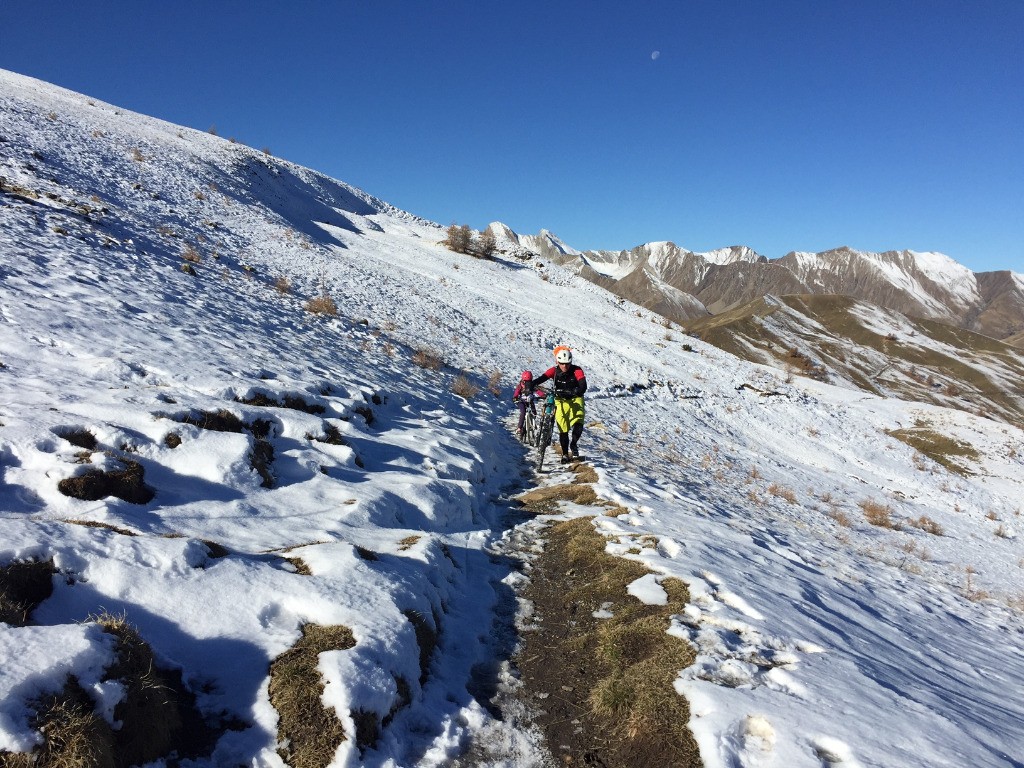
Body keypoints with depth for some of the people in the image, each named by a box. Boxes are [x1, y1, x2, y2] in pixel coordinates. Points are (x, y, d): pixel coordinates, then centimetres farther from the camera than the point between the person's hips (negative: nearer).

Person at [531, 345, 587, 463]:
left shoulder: (576, 370, -15)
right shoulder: (554, 371, -11)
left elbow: (583, 386, -27)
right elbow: (542, 378, -25)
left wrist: (575, 392, -47)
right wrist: (531, 385, -44)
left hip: (575, 399, -1)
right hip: (561, 400, 1)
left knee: (578, 424, -20)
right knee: (563, 429, -1)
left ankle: (573, 444, 10)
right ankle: (565, 454, 18)